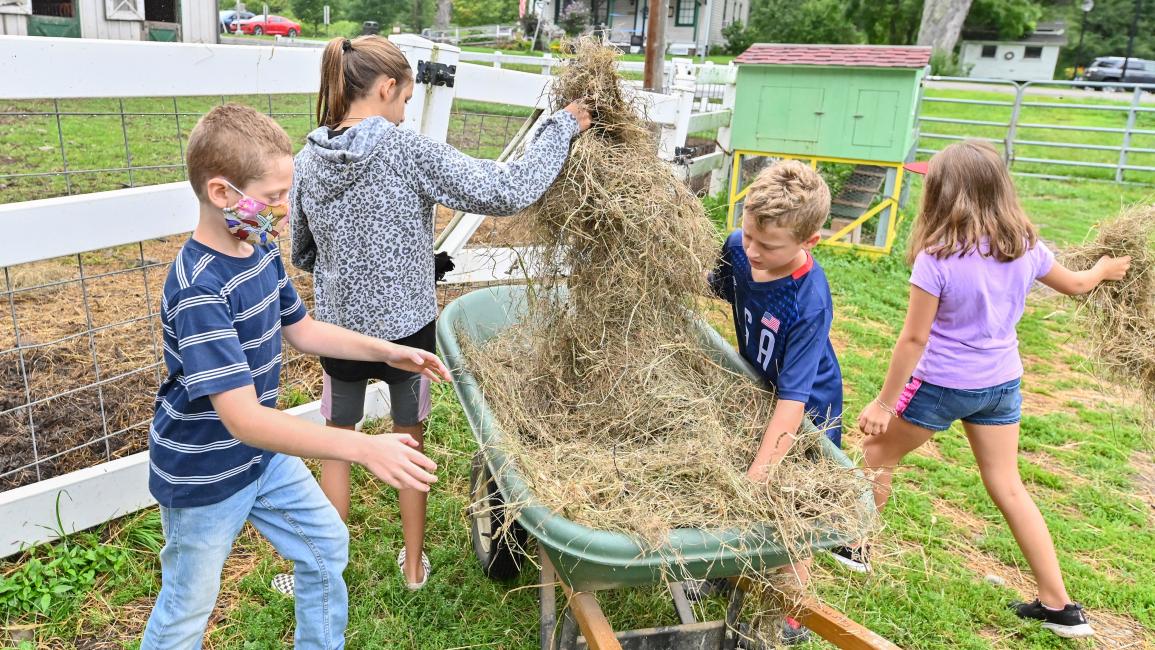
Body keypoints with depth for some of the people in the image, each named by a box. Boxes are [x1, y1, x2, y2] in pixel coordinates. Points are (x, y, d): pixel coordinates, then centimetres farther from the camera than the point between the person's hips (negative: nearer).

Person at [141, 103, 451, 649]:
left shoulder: (260, 250, -5)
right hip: (204, 477, -8)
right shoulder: (198, 291, -32)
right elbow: (243, 418, -38)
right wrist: (364, 448, -44)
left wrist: (387, 351, -1)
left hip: (265, 454, 8)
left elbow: (302, 330, 10)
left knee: (328, 545, 20)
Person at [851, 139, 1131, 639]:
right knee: (1008, 488, 16)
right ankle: (1058, 604, 22)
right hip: (1002, 384, 6)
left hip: (942, 385, -6)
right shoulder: (1025, 247, -4)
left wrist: (884, 402, -11)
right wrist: (1104, 270, 39)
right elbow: (1073, 285, 16)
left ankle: (854, 547, 31)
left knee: (878, 455, 17)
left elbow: (914, 339, -20)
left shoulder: (936, 258, -23)